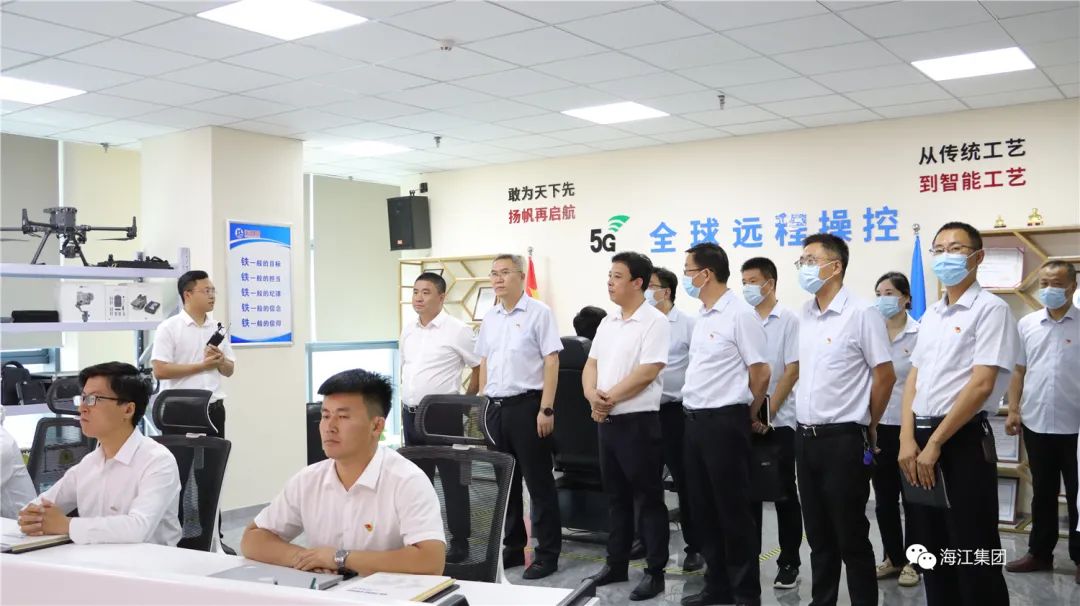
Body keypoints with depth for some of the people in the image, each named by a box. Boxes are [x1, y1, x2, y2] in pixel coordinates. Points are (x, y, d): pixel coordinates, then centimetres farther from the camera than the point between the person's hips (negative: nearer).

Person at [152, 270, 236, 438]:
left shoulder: (217, 328, 11)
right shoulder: (168, 328, -5)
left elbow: (229, 370, 15)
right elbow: (160, 371, -14)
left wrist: (221, 361, -8)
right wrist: (202, 366, -13)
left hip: (213, 408, 5)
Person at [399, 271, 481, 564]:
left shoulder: (456, 330, -9)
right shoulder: (408, 331, 11)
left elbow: (480, 367, -6)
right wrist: (407, 400, 17)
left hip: (442, 414, -7)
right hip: (410, 414, 7)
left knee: (452, 479, 0)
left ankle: (459, 541, 9)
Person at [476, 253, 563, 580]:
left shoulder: (539, 312, -7)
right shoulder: (489, 318, 12)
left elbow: (551, 361, -10)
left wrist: (546, 409, -16)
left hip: (526, 405, -6)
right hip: (495, 406, 7)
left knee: (538, 481, 0)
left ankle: (548, 553, 10)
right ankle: (513, 547, 25)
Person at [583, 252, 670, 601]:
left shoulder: (654, 322, -11)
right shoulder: (607, 323, 13)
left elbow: (646, 373, -18)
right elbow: (591, 365, 11)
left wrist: (609, 398, -13)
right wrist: (593, 396, -9)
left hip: (639, 421, -8)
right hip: (606, 421, 8)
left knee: (649, 499, 2)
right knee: (616, 497, 15)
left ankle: (655, 572, 11)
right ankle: (616, 564, 26)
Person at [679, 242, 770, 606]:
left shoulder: (739, 314, -12)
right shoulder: (702, 316, 13)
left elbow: (760, 373, -11)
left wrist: (746, 417, 0)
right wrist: (696, 415, 18)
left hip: (724, 422, -8)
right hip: (696, 421, 8)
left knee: (733, 510, 1)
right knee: (704, 508, 13)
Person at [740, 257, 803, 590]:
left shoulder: (789, 320, -5)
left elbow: (792, 370, -9)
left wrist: (768, 411, -13)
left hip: (779, 420, -4)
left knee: (784, 493, 4)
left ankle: (789, 562, 14)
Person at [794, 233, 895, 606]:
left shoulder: (861, 314, -10)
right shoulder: (803, 316, 9)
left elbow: (885, 377, -7)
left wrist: (865, 428, 1)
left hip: (843, 440, -6)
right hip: (805, 437, 6)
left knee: (851, 536, 3)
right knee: (818, 535, 15)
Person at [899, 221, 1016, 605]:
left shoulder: (990, 309, -9)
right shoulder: (931, 315, 14)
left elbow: (981, 385, -17)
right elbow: (914, 378, 12)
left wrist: (935, 444, -16)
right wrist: (908, 439, -2)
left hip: (963, 440, -7)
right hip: (920, 439, 7)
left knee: (973, 554, 1)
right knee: (931, 550, 15)